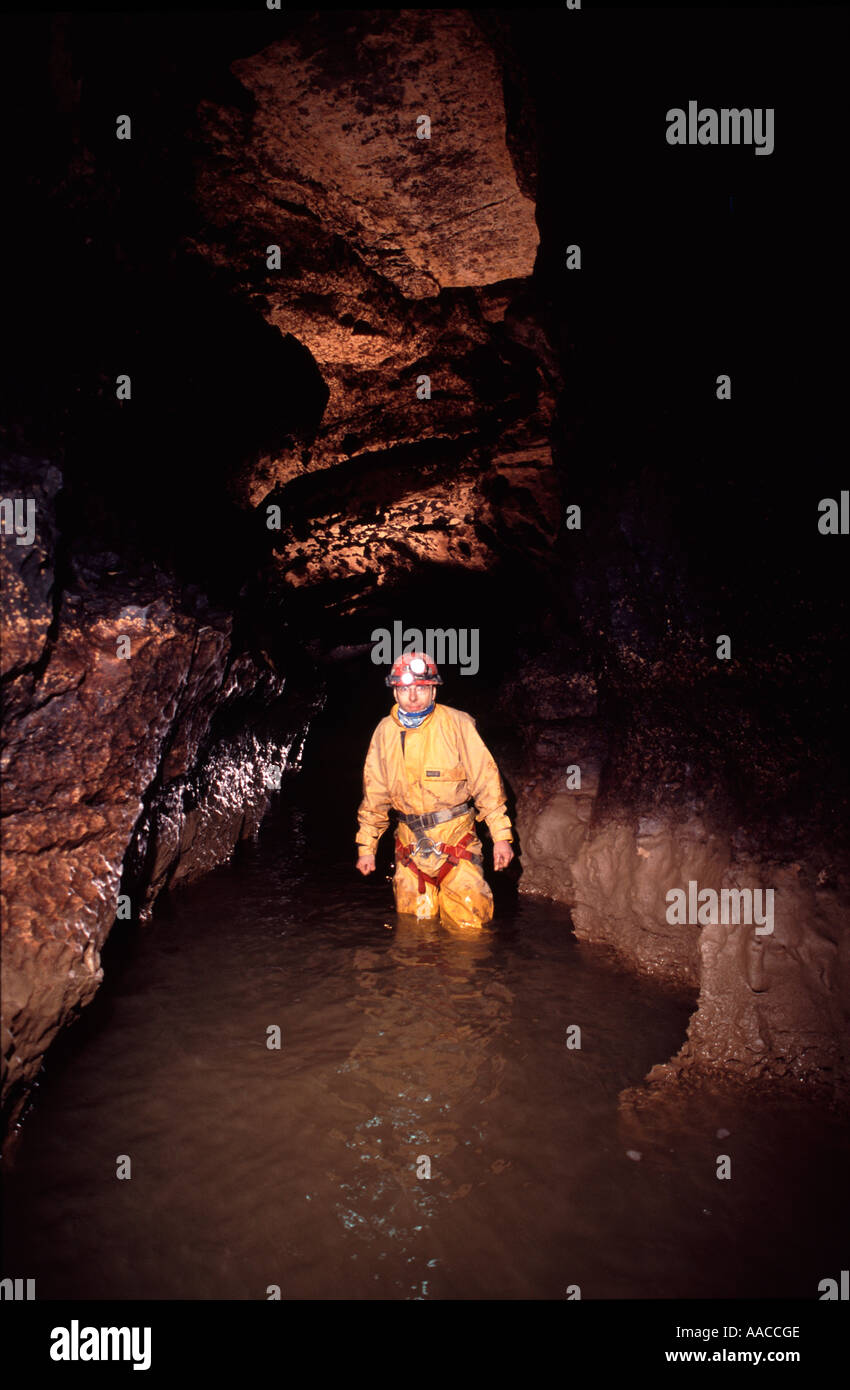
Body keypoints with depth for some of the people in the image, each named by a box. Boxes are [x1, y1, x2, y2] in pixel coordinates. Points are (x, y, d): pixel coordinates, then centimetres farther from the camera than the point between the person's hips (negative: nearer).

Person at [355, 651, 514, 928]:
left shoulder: (457, 724, -8)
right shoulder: (385, 731, 4)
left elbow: (486, 780, -7)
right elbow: (374, 794, 12)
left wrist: (501, 835, -10)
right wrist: (367, 846, 12)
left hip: (455, 835, -3)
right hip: (410, 842, 3)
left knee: (467, 923, -3)